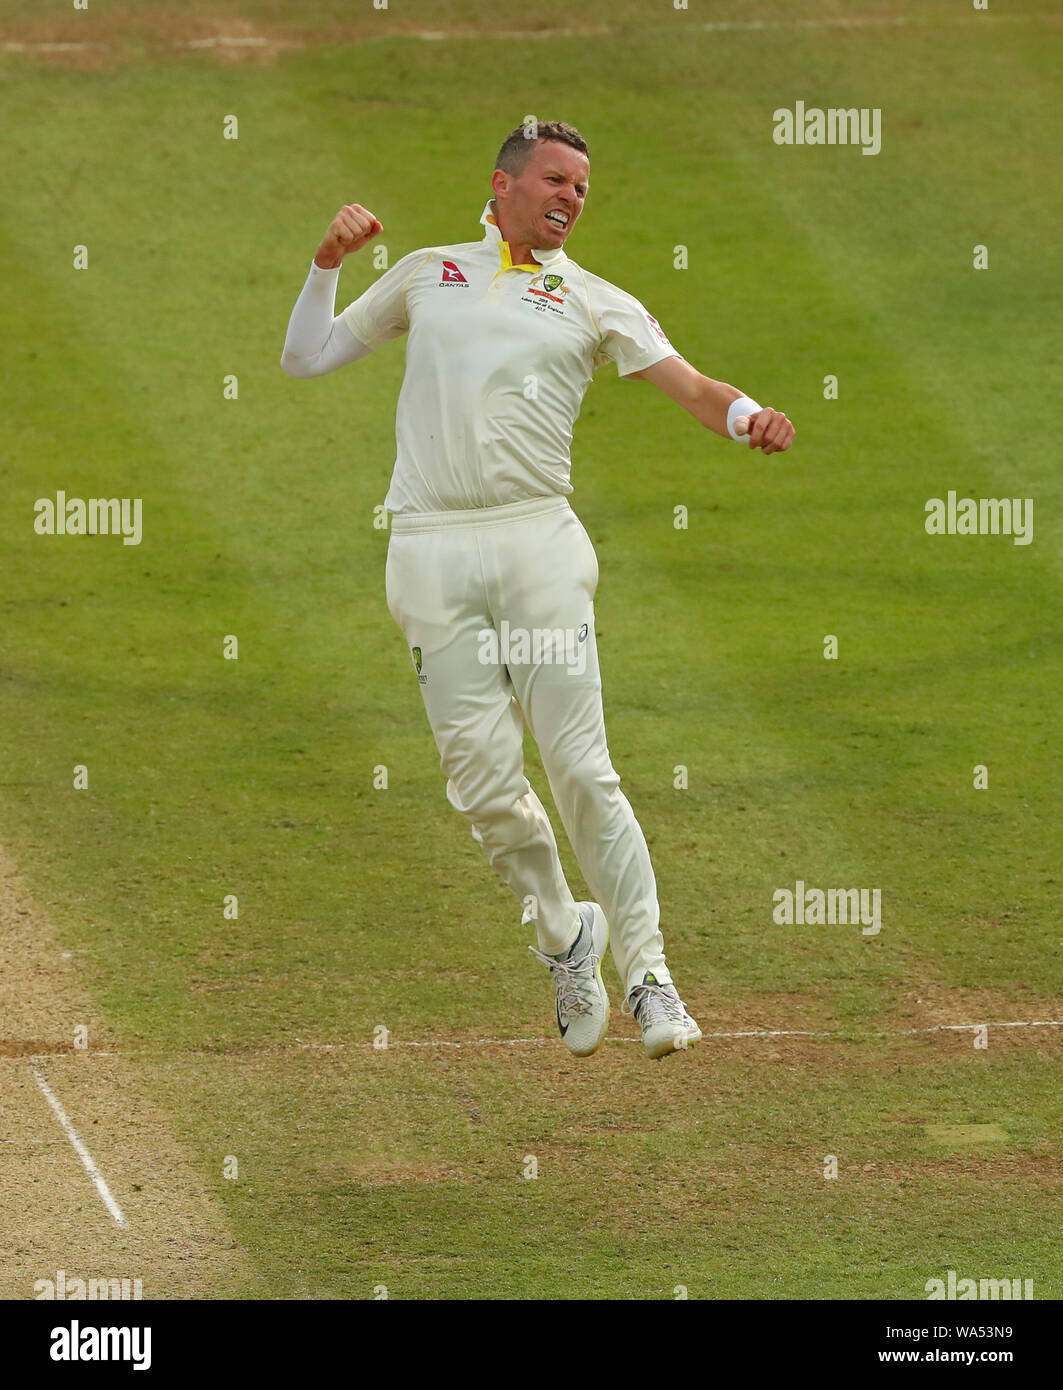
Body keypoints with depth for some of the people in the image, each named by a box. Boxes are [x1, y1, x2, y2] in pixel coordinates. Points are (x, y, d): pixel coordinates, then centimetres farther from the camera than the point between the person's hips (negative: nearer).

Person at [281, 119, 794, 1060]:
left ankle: (647, 974, -6)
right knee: (483, 779, -5)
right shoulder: (426, 274, 19)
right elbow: (305, 358, 23)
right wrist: (328, 264, 8)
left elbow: (688, 385, 0)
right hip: (431, 551, 1)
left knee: (582, 770, -10)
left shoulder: (595, 303, 14)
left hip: (538, 540, -1)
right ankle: (563, 934, 18)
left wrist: (749, 417, -21)